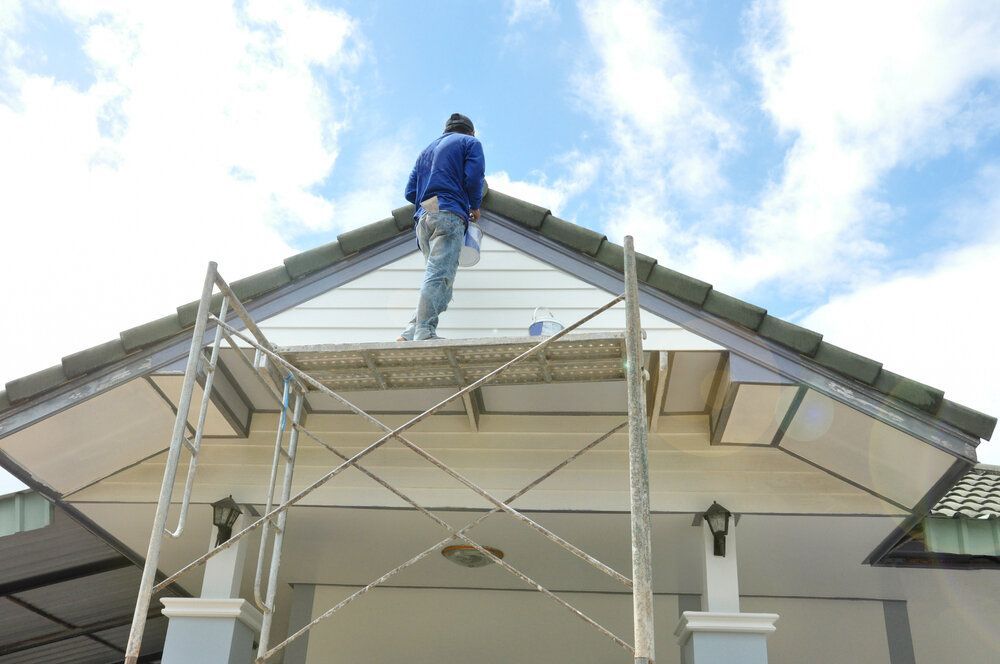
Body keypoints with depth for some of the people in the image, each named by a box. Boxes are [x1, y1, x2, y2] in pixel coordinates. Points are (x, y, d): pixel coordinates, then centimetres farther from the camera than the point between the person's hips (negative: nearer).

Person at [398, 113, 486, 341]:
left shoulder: (427, 150, 32)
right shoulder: (470, 142, 14)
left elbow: (410, 193, 22)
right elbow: (473, 178, -4)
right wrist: (475, 207, 11)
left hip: (423, 218, 7)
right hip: (449, 215, -7)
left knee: (436, 278, 5)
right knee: (439, 277, -17)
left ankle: (411, 334, -10)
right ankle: (424, 333, -31)